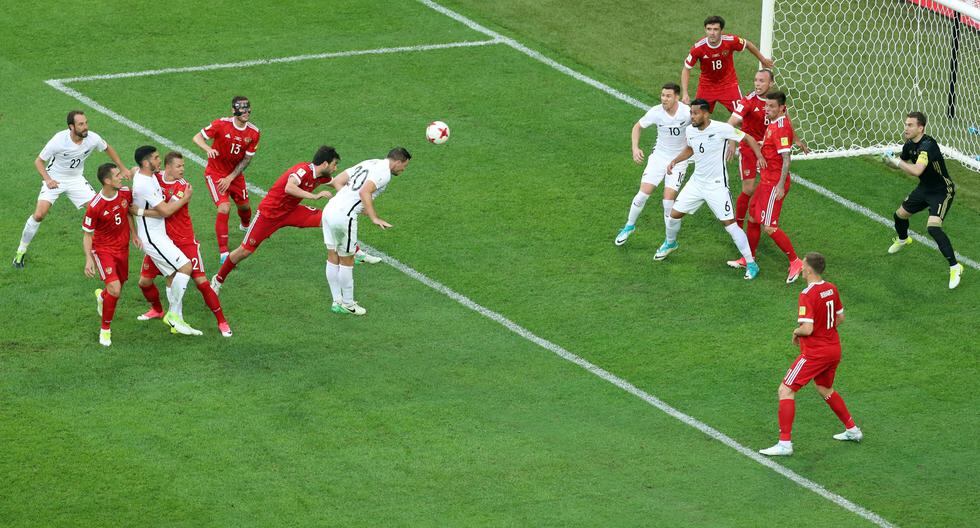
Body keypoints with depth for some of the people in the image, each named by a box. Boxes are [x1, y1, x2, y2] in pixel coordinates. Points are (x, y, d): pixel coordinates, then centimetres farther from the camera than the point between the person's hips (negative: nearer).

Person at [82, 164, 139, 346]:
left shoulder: (126, 193, -9)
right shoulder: (94, 206, -26)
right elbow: (87, 234, -15)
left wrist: (133, 234, 8)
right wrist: (89, 259, -23)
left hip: (122, 247, 6)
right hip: (103, 249, -6)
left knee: (119, 286, 18)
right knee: (115, 288, -20)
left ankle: (102, 296, 57)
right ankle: (105, 329, 0)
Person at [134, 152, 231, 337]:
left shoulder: (183, 187, -18)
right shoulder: (155, 178, -5)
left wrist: (140, 211, -26)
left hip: (184, 241, -4)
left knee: (201, 282, -7)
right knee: (144, 281, 6)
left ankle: (222, 321, 5)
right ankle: (157, 310, 37)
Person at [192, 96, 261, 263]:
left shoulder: (254, 133, -11)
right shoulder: (221, 124, -22)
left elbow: (246, 159, -6)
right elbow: (197, 138, -18)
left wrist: (230, 178, -13)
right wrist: (208, 149, -39)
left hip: (235, 173, 5)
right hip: (216, 172, -4)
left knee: (244, 206, 16)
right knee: (224, 208, -20)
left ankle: (246, 226, 56)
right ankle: (224, 253, -16)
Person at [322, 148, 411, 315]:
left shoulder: (369, 163, 18)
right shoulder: (384, 172, -7)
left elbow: (338, 181, 18)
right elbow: (365, 192, -24)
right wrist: (375, 218, -25)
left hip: (329, 209, 8)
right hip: (344, 217, -8)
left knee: (333, 257, 14)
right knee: (347, 260, 6)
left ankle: (337, 301, 24)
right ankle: (348, 303, 18)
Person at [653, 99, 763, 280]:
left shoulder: (721, 129, -21)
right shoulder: (690, 130, -2)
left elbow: (748, 138, -12)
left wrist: (759, 156, -24)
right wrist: (675, 161, 7)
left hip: (717, 185, -6)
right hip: (697, 182, 6)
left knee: (729, 223, -11)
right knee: (674, 214, 10)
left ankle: (751, 264, -2)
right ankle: (670, 243, 42)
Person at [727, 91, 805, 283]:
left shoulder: (781, 127, -20)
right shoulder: (773, 124, 10)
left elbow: (786, 159, -24)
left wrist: (780, 186, -27)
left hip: (774, 184, -10)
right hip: (767, 181, 10)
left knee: (769, 227, -10)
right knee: (753, 219, 19)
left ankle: (795, 262, -3)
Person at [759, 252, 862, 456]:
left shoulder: (807, 295, -21)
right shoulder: (831, 289, 3)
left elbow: (807, 329, -26)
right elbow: (840, 318, 15)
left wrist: (796, 332, -5)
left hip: (815, 353, -8)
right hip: (833, 349, 8)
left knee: (786, 390, -4)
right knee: (825, 390, 30)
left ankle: (785, 443, -8)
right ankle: (852, 430, 37)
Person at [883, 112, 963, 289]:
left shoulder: (927, 145, -32)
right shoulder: (909, 144, -4)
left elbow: (917, 170, -46)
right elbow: (902, 163, 15)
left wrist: (897, 162, -31)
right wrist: (891, 162, -8)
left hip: (942, 192, -9)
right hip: (924, 188, 9)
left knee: (933, 227, -27)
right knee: (900, 214, 21)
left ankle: (955, 267, -18)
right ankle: (902, 239, 57)